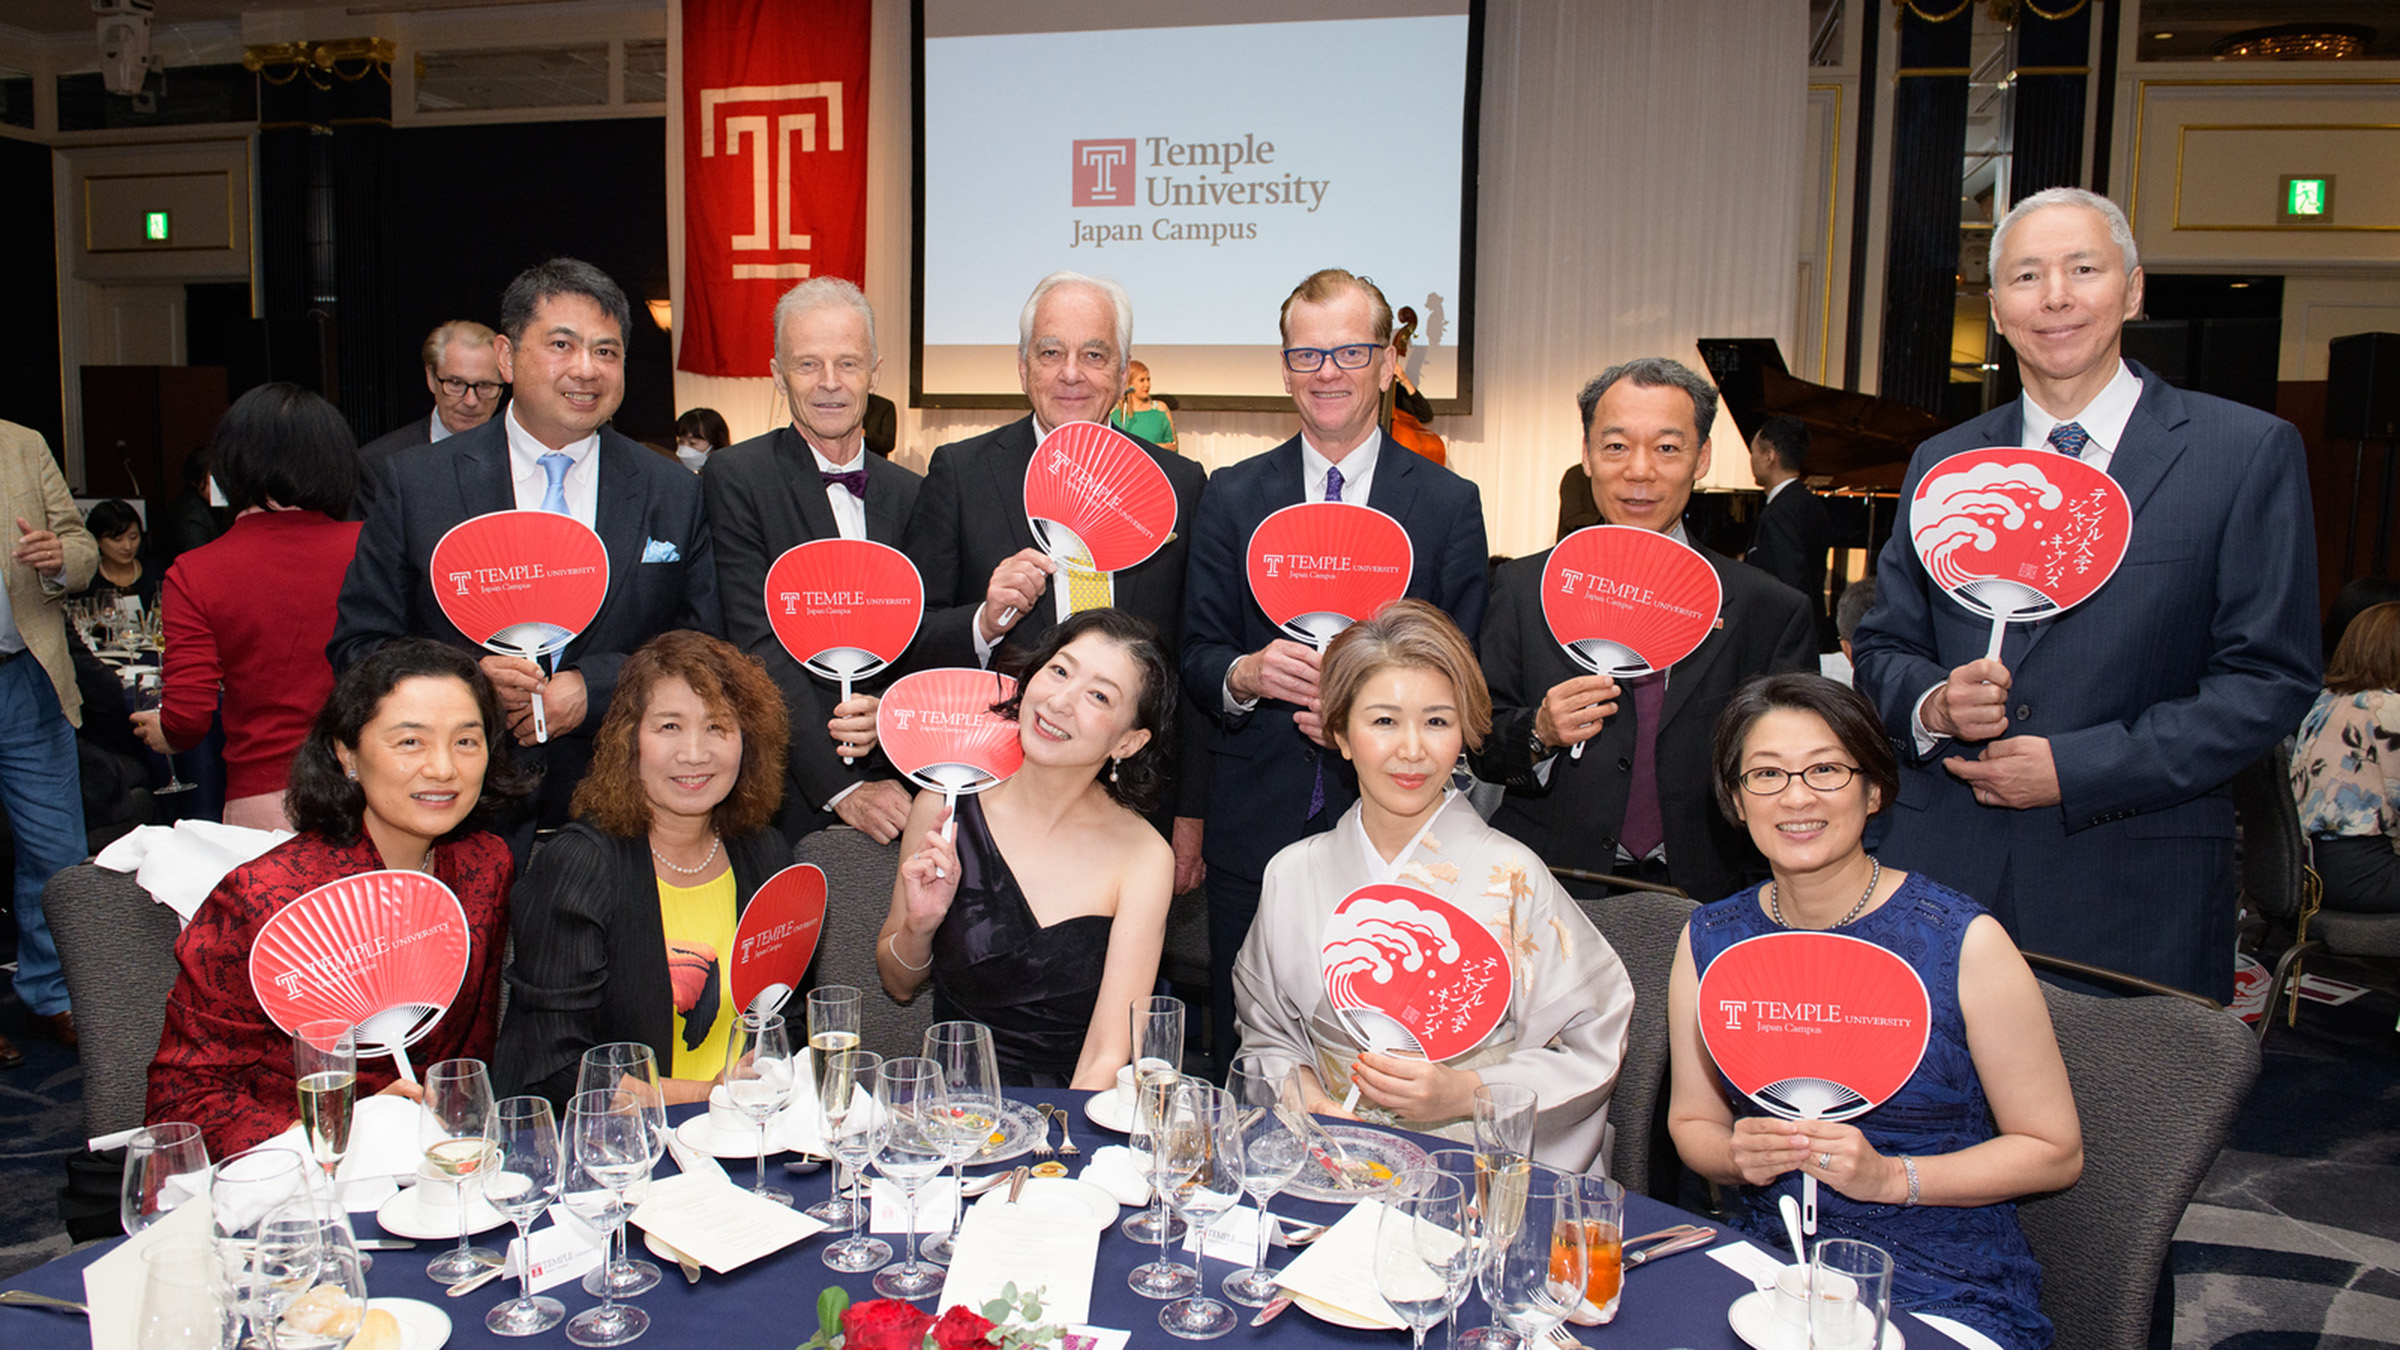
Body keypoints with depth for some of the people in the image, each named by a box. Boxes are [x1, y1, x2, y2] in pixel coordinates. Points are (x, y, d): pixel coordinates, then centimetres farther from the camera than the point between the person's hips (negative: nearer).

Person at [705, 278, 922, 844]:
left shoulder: (912, 493, 10)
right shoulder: (735, 477, -3)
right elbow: (760, 647, -11)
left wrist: (890, 712, -11)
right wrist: (841, 789, -18)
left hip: (892, 784, 3)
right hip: (784, 795, -3)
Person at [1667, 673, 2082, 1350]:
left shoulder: (1964, 942, -8)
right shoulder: (1708, 942, 2)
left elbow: (2055, 1151, -4)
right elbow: (1692, 1121, 13)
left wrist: (1890, 1176, -16)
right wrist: (1738, 1154, -10)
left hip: (1948, 1294, -3)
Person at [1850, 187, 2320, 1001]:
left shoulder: (2249, 453, 1)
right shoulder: (1941, 463, 12)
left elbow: (2272, 680, -4)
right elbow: (1882, 647, 15)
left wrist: (2075, 767, -12)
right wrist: (1932, 703, -9)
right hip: (1945, 873, 3)